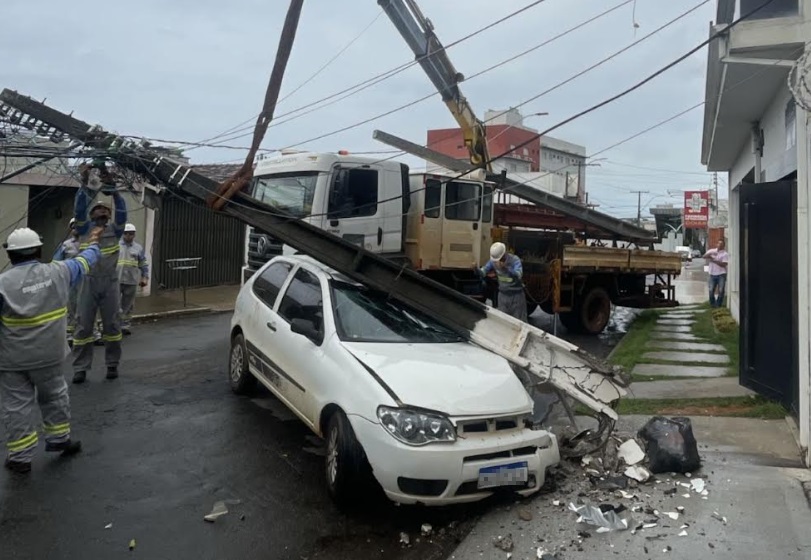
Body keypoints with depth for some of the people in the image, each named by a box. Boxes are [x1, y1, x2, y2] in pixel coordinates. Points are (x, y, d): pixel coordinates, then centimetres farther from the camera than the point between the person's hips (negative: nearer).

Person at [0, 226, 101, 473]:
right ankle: (59, 439, 33)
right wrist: (93, 244, 32)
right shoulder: (58, 272, -5)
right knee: (54, 395, 21)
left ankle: (20, 457, 14)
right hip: (49, 354, 3)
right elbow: (83, 262, 14)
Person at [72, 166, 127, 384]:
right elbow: (79, 210, -8)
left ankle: (112, 365, 19)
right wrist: (85, 185, -15)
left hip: (110, 283, 0)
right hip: (89, 282, 0)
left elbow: (122, 213, -9)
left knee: (111, 324, 8)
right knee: (83, 325, 2)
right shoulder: (85, 229, 7)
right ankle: (80, 368, 9)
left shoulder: (114, 229, 7)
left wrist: (114, 191, -17)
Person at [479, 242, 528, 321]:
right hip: (503, 294, 4)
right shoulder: (493, 261, -6)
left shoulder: (515, 260, -20)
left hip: (516, 295, -4)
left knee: (519, 321, 2)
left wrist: (505, 268, -51)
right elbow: (482, 272, -10)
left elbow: (518, 275, -37)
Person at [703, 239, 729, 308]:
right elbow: (704, 256, -4)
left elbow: (724, 264, -12)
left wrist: (714, 260, -15)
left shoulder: (725, 254, -2)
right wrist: (710, 254, -21)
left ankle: (718, 304, 9)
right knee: (711, 290, 5)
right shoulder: (712, 251, 9)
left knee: (721, 291, -2)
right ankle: (712, 303, 18)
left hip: (721, 274, -3)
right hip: (712, 274, 3)